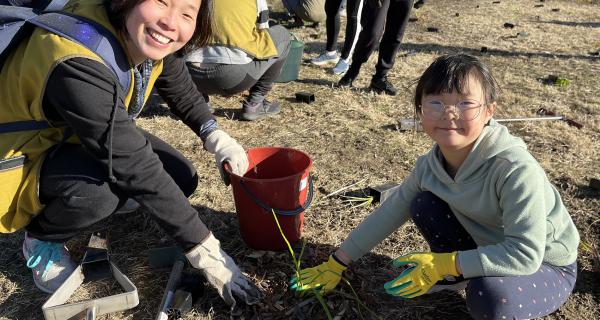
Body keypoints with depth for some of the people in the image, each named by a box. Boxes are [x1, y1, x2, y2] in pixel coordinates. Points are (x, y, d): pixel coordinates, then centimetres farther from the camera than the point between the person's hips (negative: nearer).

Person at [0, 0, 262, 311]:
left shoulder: (150, 39, -16)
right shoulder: (78, 66, -38)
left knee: (181, 179, -7)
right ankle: (40, 239, -1)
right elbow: (141, 171, -38)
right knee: (101, 187, -35)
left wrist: (217, 138, -15)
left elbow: (183, 93, 3)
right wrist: (206, 252, -32)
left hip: (74, 137, 7)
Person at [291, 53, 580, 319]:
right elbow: (390, 212, -6)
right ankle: (456, 276, 8)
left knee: (489, 296, -35)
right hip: (489, 248, 5)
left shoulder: (516, 170, -34)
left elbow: (525, 254, -34)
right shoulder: (430, 165, -15)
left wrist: (443, 264, -31)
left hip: (547, 266, -5)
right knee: (424, 206, -13)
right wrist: (336, 264, -1)